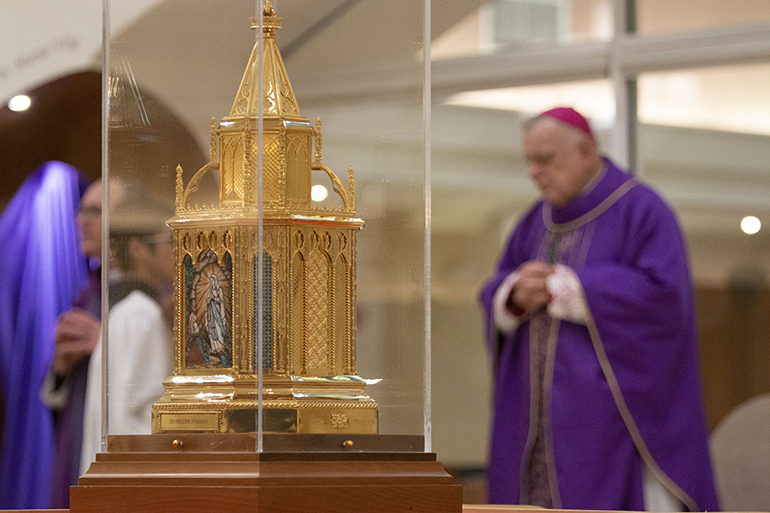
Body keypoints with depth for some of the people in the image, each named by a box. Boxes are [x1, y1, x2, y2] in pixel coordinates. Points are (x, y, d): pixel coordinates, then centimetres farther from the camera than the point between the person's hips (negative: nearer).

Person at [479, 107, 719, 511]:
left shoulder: (641, 212, -7)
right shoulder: (537, 222, 14)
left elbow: (662, 295, -19)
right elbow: (495, 300, 13)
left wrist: (560, 287, -16)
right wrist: (517, 295, -12)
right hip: (541, 416, 7)